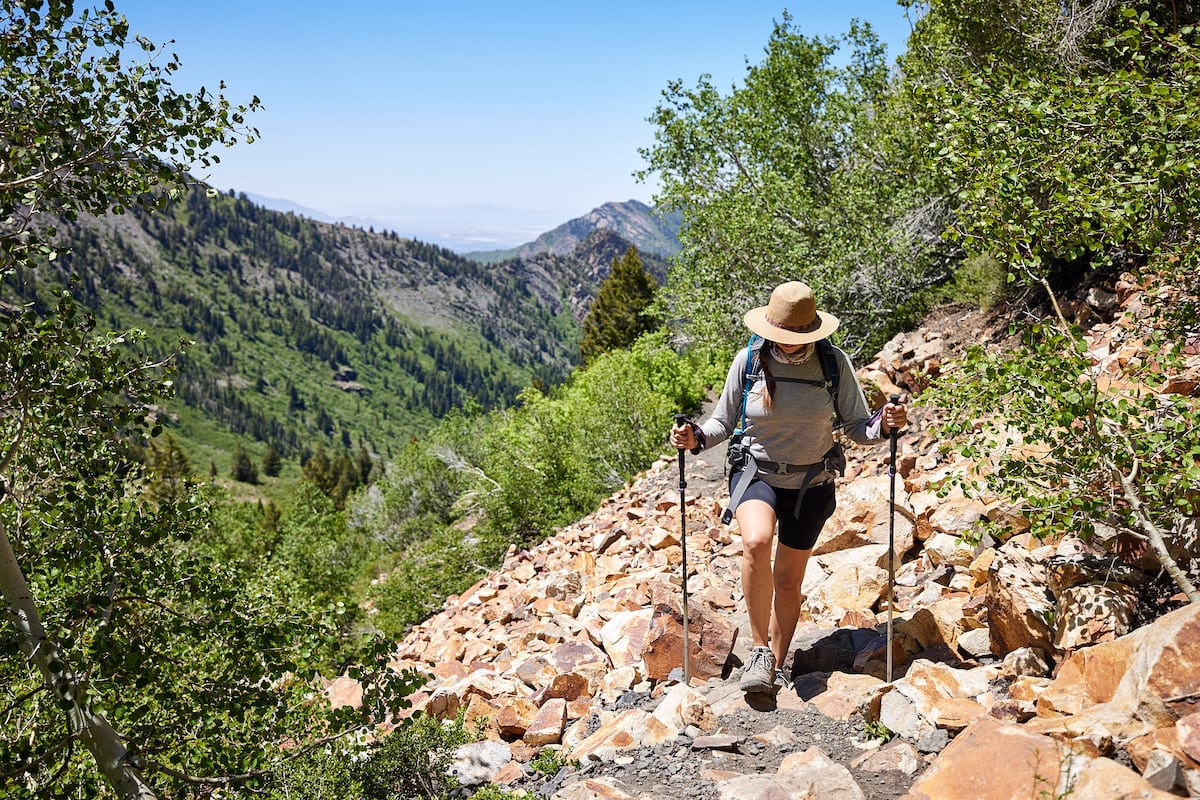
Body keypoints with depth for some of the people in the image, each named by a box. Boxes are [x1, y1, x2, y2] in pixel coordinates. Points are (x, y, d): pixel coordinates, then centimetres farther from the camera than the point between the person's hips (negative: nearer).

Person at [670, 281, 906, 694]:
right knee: (756, 542, -32)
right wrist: (696, 437, -17)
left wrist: (883, 425, -24)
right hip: (755, 472, -1)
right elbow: (724, 421, 3)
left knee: (788, 579, 9)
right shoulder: (749, 360, -7)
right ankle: (760, 649, -14)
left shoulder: (834, 363, -7)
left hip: (811, 483, 1)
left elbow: (857, 428, -2)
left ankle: (776, 667, 30)